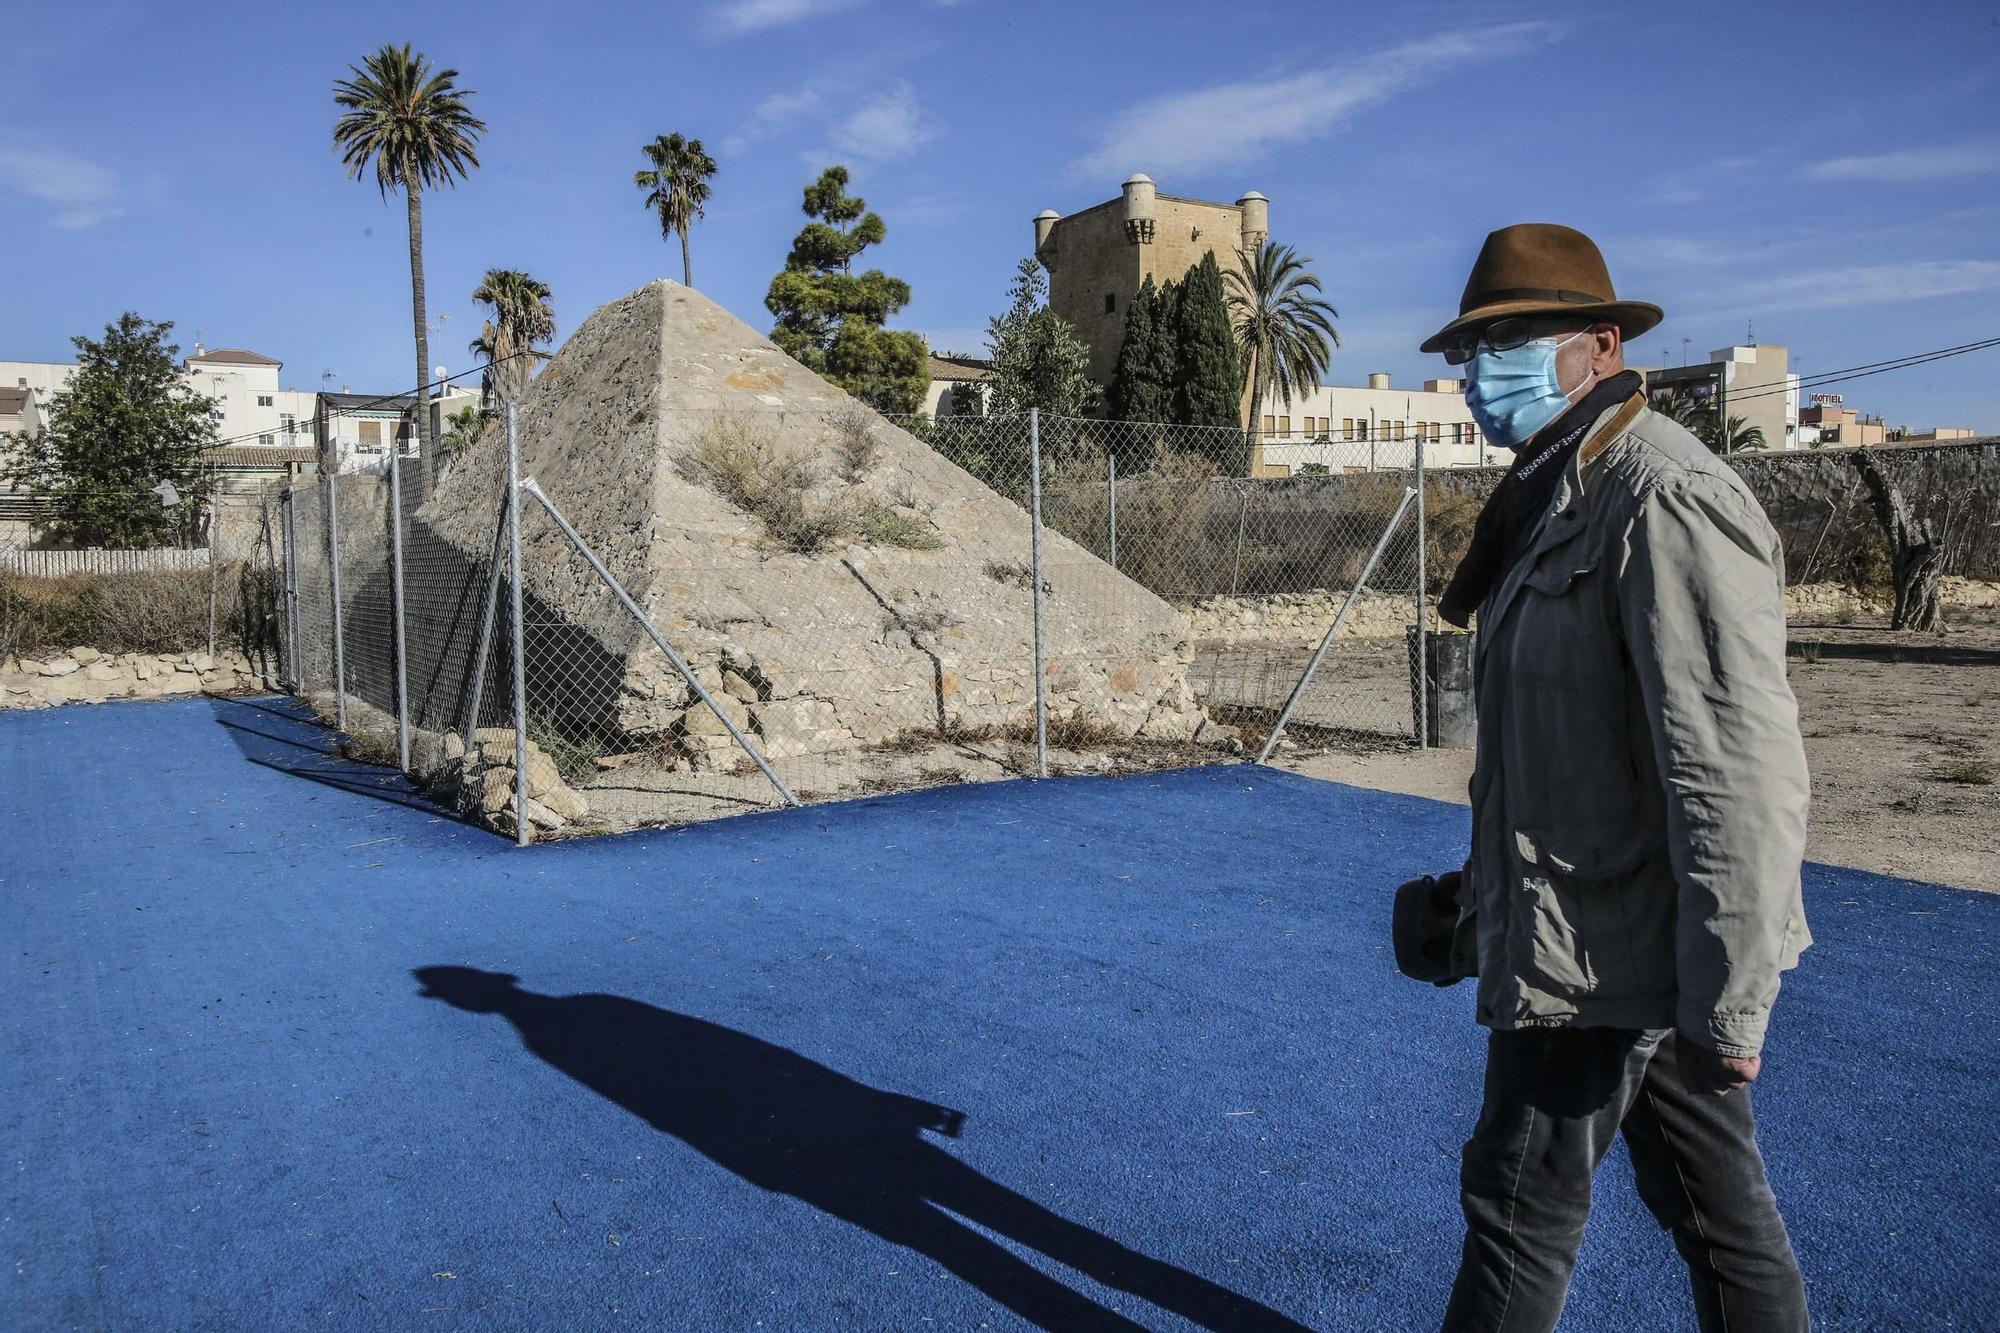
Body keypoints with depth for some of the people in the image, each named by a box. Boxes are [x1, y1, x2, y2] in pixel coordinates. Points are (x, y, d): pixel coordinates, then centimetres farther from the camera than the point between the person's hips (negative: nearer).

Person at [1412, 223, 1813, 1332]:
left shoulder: (1668, 501, -19)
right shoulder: (1564, 494, 13)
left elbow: (1739, 774, -24)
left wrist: (1731, 1001, -23)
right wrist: (1486, 884, 23)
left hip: (1608, 954, -10)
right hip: (1641, 948, 10)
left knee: (1518, 1209, 4)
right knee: (1714, 1205, 19)